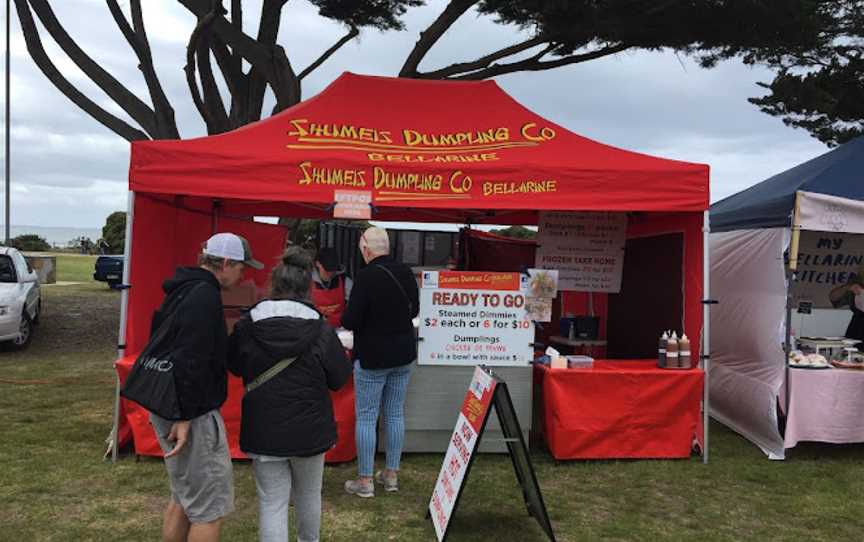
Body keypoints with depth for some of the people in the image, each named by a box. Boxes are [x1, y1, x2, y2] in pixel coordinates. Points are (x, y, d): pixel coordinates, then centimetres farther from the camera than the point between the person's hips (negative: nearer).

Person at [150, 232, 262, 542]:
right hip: (191, 414, -10)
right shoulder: (204, 297, -19)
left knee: (184, 497, 22)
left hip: (167, 407, 10)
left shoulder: (184, 289, 13)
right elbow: (190, 362, -26)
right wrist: (185, 417, -24)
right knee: (211, 505, 0)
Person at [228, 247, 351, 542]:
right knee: (309, 495, 23)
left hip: (264, 430, 0)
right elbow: (339, 378, -4)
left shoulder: (247, 326, -9)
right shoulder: (321, 329, -13)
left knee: (272, 503, 6)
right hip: (310, 428, 1)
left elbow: (235, 366, 9)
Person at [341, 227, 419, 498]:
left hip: (372, 358, -6)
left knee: (366, 418, 4)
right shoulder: (406, 272, 1)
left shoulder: (366, 276, -20)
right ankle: (391, 475, 24)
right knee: (395, 414, 13)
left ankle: (364, 481, 11)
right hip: (403, 354, 6)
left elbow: (350, 321, -19)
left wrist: (344, 318, 2)